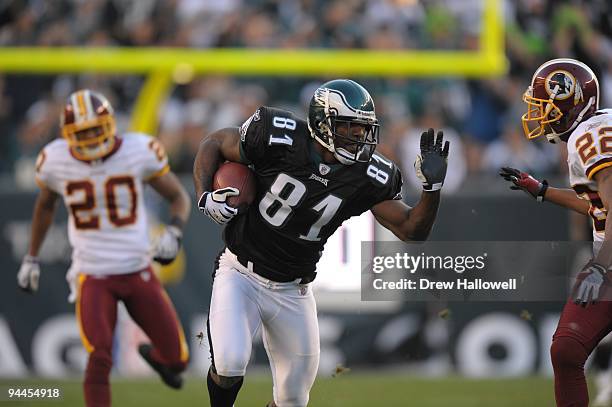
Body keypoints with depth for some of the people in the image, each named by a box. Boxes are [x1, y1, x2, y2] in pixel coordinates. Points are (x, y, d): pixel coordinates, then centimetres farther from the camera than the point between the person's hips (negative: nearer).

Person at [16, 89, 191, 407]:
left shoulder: (138, 152, -10)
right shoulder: (56, 161, -5)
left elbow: (178, 197, 2)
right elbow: (45, 205, 17)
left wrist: (173, 233, -18)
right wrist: (32, 258, 22)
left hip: (138, 271, 1)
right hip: (92, 276, -1)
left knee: (177, 359, 4)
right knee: (100, 359, -20)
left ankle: (154, 356, 42)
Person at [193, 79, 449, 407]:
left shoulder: (368, 178, -10)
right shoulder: (280, 138, -18)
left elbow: (410, 230, -6)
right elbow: (214, 144, -3)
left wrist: (432, 187, -22)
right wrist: (205, 197, -18)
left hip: (292, 291, 4)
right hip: (241, 273, -4)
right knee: (229, 364, -26)